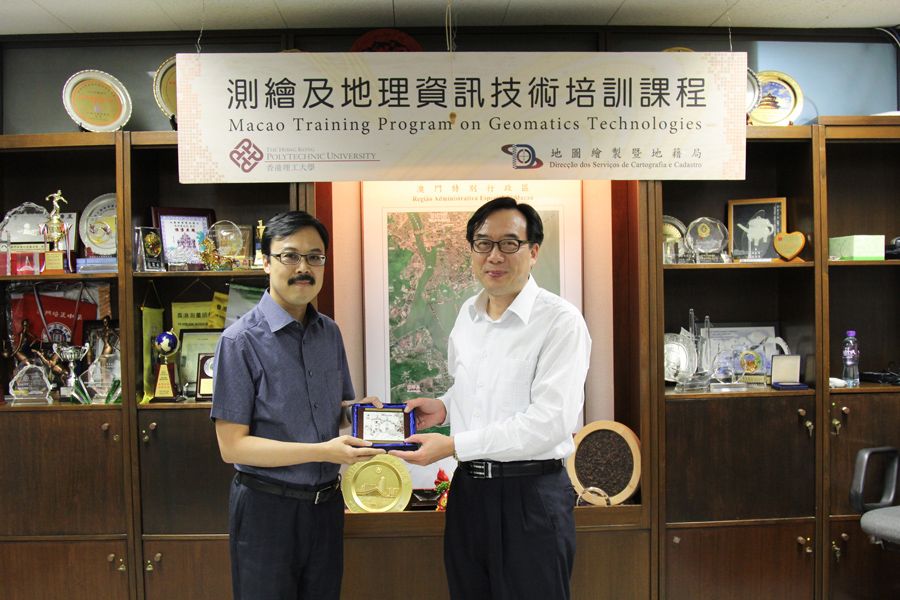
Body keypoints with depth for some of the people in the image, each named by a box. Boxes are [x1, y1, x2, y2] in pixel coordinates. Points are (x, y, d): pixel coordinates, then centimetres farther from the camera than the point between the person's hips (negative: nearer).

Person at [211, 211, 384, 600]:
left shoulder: (330, 333, 6)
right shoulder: (242, 340, -14)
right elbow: (232, 445, -17)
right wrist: (324, 451, -23)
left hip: (326, 504, 6)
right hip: (268, 508, -5)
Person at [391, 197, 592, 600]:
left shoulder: (561, 321, -13)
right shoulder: (468, 314, 10)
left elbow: (550, 422, -21)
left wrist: (453, 445, -20)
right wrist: (445, 406, 4)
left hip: (531, 494, -6)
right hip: (468, 489, 6)